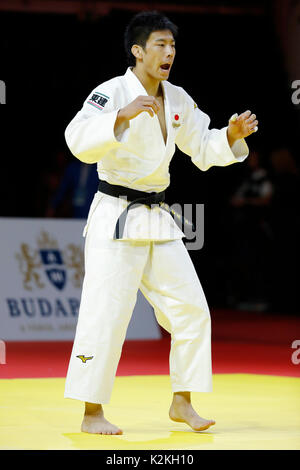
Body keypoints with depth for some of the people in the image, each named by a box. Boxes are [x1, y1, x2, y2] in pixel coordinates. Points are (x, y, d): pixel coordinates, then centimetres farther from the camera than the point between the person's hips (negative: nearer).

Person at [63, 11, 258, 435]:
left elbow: (204, 149, 19)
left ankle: (181, 403, 17)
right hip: (115, 220, -7)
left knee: (191, 309, 6)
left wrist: (233, 136, -1)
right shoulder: (112, 93, -12)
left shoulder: (177, 100, 10)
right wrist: (124, 115, -39)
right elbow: (79, 140, -28)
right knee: (106, 315, -9)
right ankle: (92, 413, 0)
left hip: (158, 222, 7)